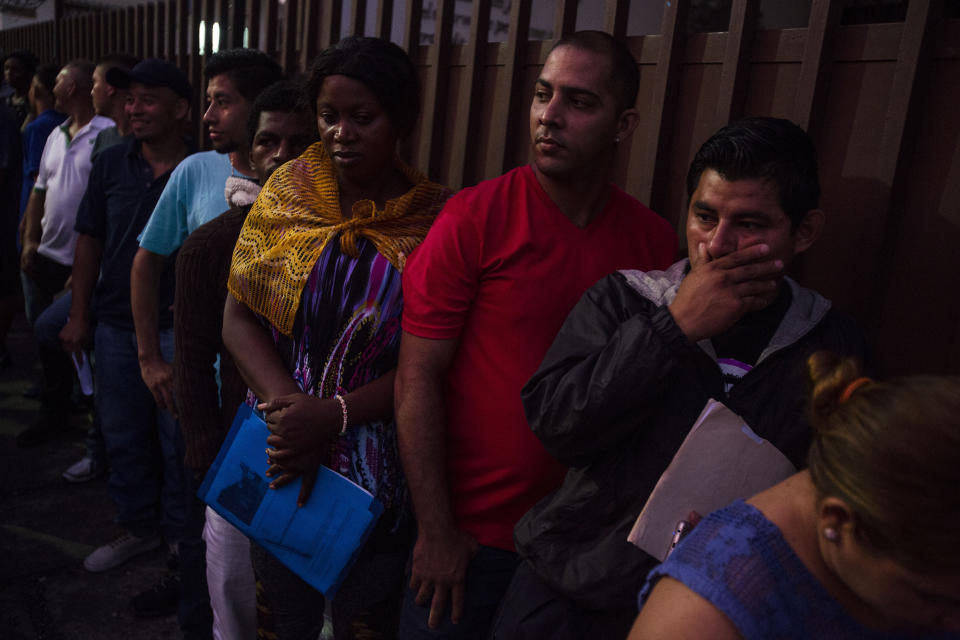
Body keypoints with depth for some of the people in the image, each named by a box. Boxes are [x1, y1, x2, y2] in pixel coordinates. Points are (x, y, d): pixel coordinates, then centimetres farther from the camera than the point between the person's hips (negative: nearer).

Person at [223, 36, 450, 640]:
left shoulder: (437, 220, -10)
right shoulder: (286, 193, -1)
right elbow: (239, 319, -2)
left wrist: (333, 416, -20)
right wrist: (288, 405, -16)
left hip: (380, 469, -2)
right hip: (279, 456, 3)